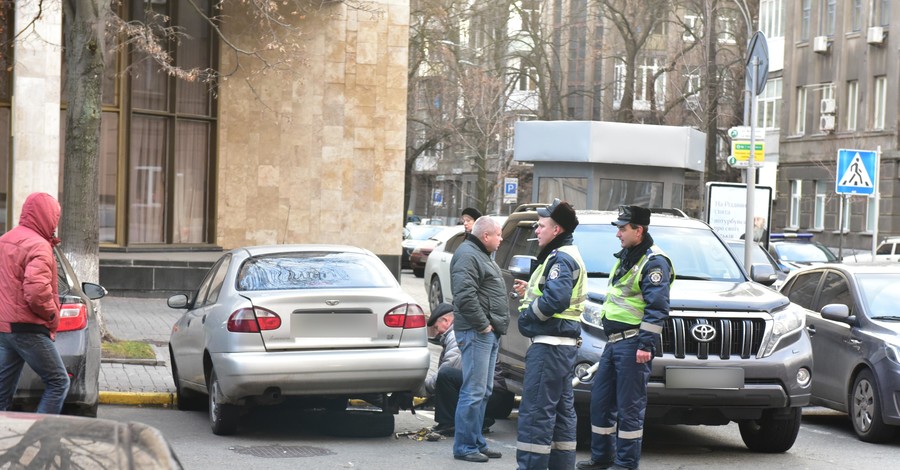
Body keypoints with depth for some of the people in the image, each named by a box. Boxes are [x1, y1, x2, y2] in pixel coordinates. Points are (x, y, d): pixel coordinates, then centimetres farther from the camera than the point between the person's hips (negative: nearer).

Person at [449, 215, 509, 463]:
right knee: (474, 391, -10)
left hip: (489, 333, 11)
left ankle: (477, 442, 21)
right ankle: (464, 447, -6)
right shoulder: (467, 255, -13)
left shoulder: (482, 255, 21)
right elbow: (465, 296, -23)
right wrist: (483, 324, -18)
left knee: (483, 392, 14)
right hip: (476, 333, -11)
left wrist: (494, 325, 17)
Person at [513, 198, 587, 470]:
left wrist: (527, 314, -13)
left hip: (550, 344, -11)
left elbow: (555, 299, -27)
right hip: (564, 344, 11)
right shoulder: (567, 256, 20)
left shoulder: (561, 258, -14)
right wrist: (529, 292, 11)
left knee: (536, 410, -11)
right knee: (562, 409, 14)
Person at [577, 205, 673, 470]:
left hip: (632, 344, -9)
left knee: (629, 407, -4)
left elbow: (657, 308, -17)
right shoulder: (625, 257, 18)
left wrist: (646, 345, -22)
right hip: (613, 341, 9)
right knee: (600, 400, 12)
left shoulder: (654, 262, -11)